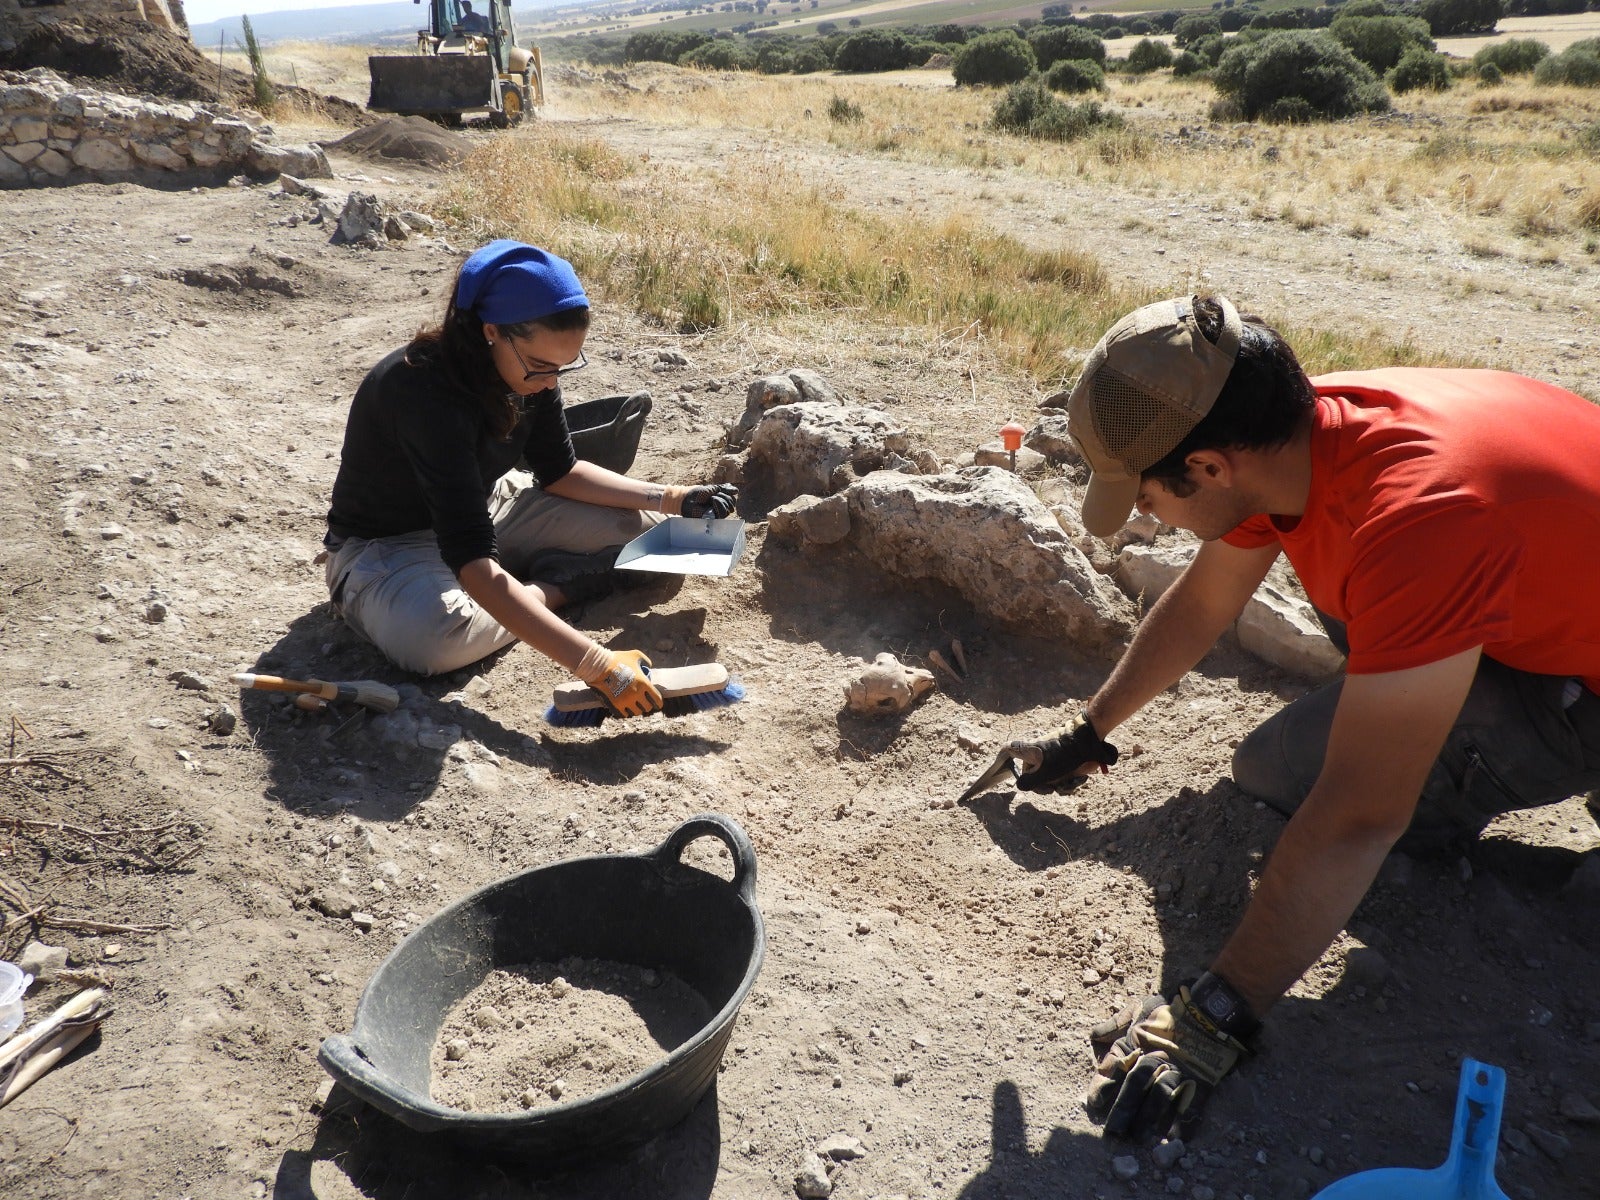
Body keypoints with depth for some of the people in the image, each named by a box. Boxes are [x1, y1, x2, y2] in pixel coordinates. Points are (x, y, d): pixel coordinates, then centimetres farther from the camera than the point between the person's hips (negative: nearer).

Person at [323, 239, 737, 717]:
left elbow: (558, 472, 4)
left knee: (641, 529, -5)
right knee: (434, 639, -40)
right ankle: (544, 590, -13)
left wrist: (671, 499, -9)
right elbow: (472, 557, -44)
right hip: (388, 545, -5)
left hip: (484, 509, 6)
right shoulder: (422, 390, -36)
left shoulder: (528, 368, -13)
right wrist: (595, 665, -51)